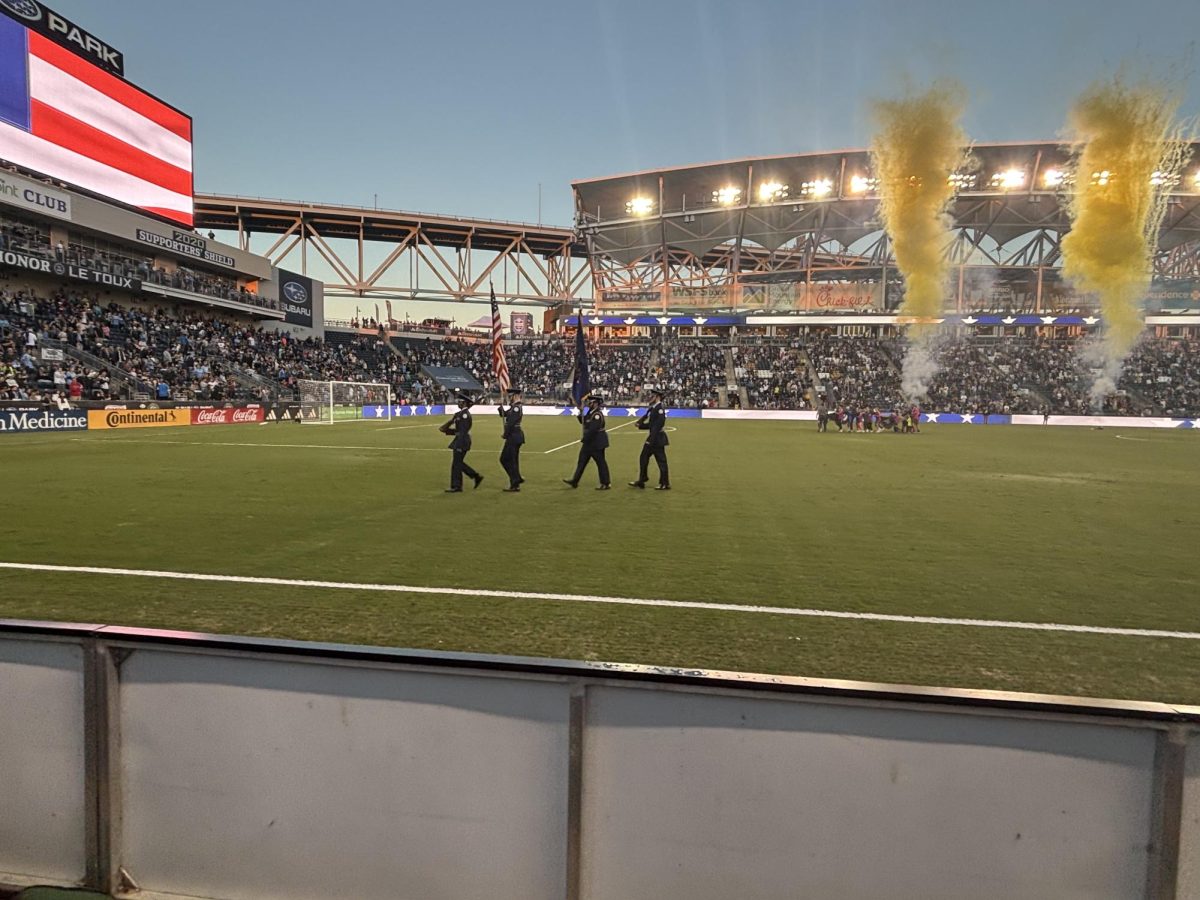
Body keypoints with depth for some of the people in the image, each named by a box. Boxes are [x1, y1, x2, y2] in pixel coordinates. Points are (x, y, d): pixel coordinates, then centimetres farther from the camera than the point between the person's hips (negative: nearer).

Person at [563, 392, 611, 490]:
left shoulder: (597, 415, -21)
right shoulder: (590, 413, 9)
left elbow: (592, 430, -26)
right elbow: (583, 422, 19)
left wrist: (583, 440, -18)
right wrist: (581, 413, 1)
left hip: (597, 444, -10)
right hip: (589, 442, 10)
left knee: (601, 463, 0)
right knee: (582, 461, 14)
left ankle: (606, 484, 9)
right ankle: (575, 481, 21)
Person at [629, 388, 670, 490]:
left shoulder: (660, 408, -17)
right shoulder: (654, 408, 13)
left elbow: (658, 425, -23)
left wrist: (651, 440, -23)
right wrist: (640, 425, 2)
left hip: (657, 439, -10)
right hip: (653, 438, 10)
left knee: (661, 461, 0)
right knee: (643, 459, 12)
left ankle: (665, 484, 9)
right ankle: (641, 482, 19)